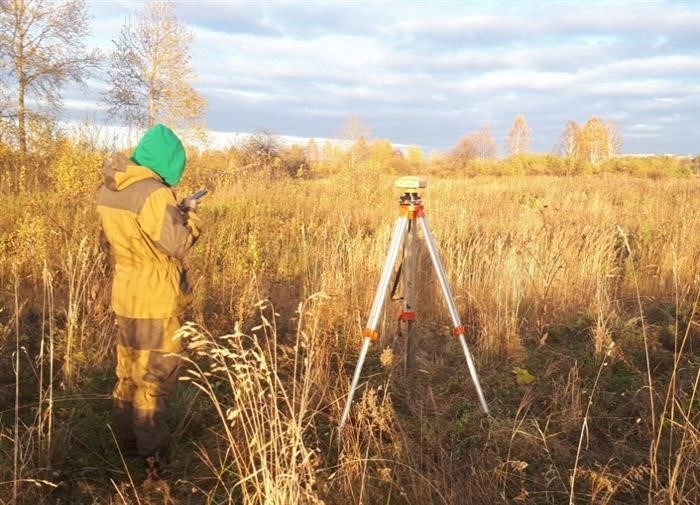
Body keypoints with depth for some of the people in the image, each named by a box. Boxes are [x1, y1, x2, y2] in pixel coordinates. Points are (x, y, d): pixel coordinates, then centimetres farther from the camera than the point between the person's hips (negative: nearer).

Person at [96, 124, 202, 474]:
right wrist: (190, 215, -2)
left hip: (125, 295, 8)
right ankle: (152, 452, 13)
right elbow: (179, 245, -20)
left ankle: (126, 444, 29)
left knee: (128, 371, 18)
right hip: (156, 299, -8)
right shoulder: (154, 193, -22)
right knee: (154, 375, 4)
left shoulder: (108, 190, 5)